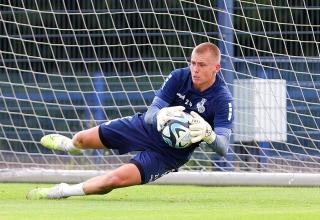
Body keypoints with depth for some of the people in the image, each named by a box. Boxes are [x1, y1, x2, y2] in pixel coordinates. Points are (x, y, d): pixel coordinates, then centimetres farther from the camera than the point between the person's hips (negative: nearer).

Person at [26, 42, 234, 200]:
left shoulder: (222, 99, -28)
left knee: (116, 179, -22)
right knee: (83, 138, 9)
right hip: (149, 128, 4)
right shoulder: (179, 77, -18)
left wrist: (208, 134, -57)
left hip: (171, 153, -4)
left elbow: (223, 148, -34)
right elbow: (151, 113, -20)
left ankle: (65, 191, 5)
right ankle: (70, 145, 51)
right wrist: (160, 115, -46)